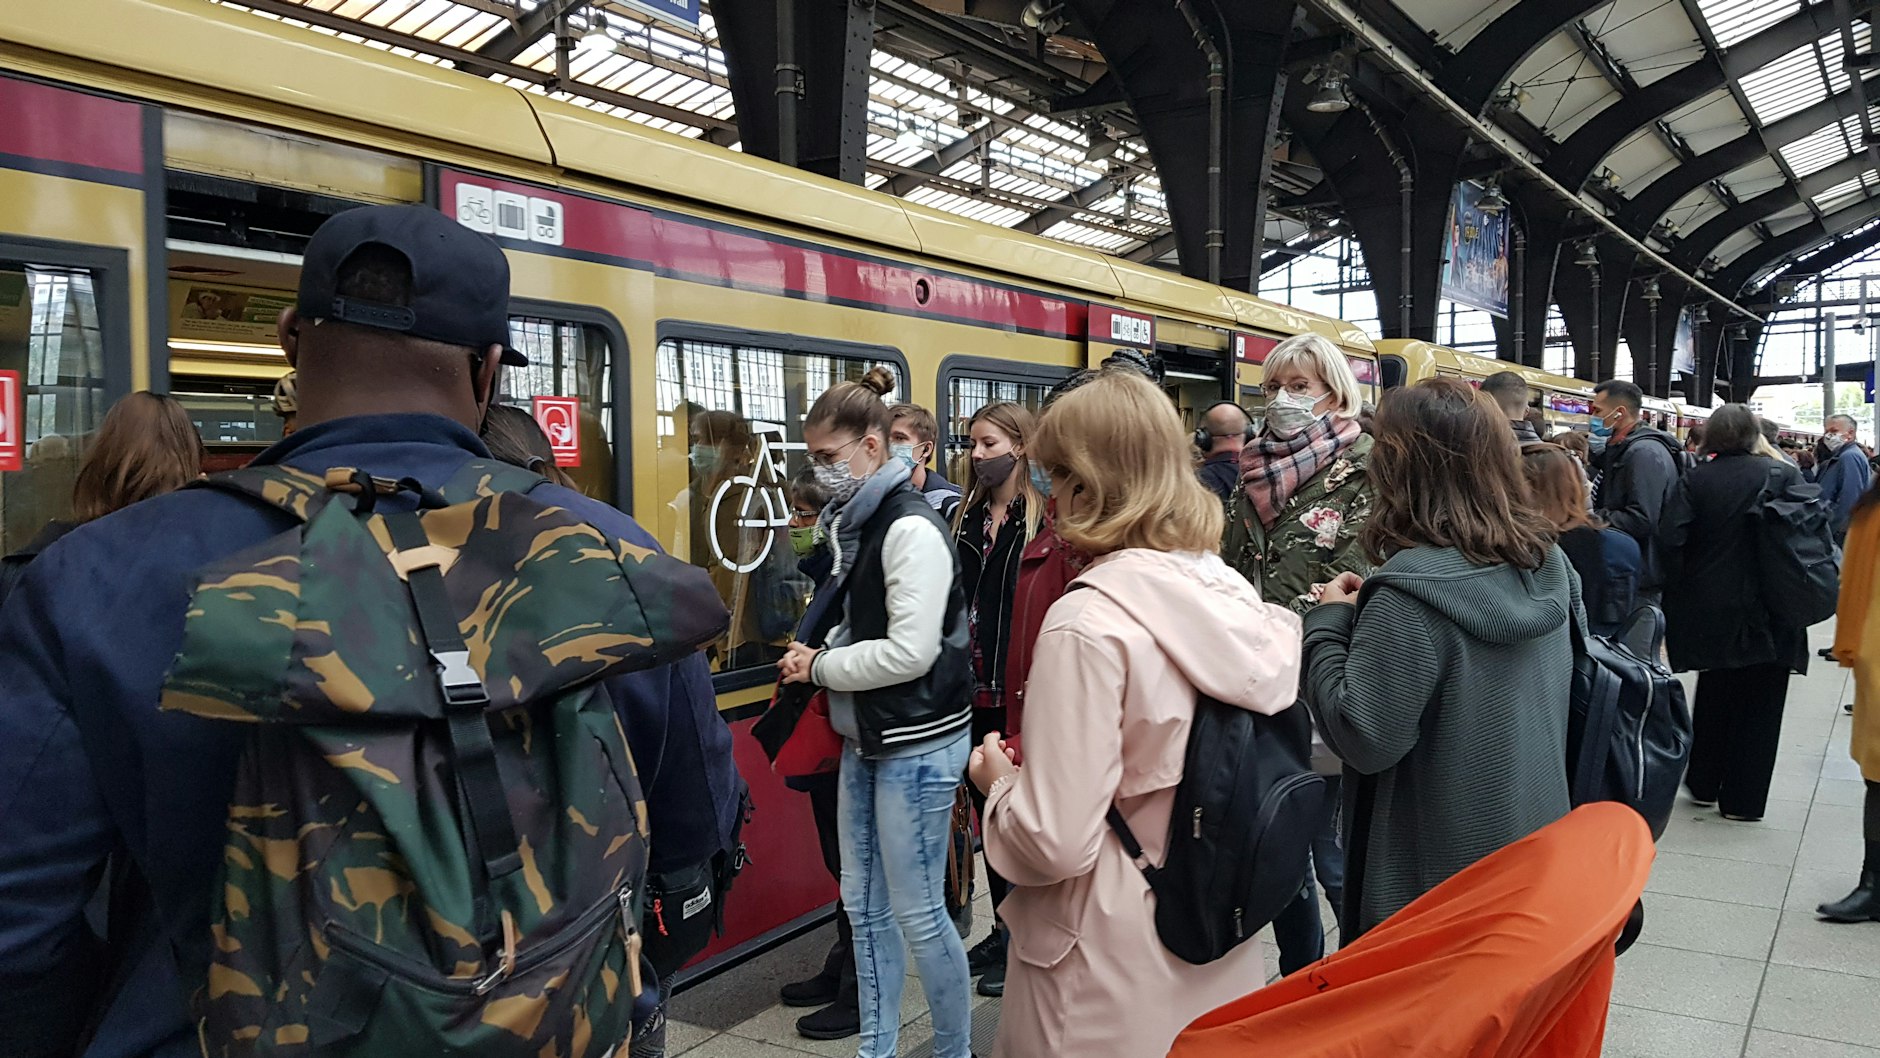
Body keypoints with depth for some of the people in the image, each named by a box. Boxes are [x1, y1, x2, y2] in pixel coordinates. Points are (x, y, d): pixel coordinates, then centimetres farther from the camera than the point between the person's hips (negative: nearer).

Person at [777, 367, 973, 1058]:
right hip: (865, 738, 9)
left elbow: (910, 652, -23)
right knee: (863, 903, 16)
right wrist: (817, 657, -1)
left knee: (917, 911, 1)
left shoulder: (910, 527, -17)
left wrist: (818, 668, -12)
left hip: (917, 742, -9)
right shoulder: (854, 522, 10)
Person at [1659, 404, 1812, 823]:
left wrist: (1683, 591, -2)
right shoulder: (1784, 475, -7)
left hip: (1710, 611, 2)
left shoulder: (1696, 479, -6)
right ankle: (1742, 799, 13)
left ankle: (1703, 784, 28)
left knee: (1713, 693, 19)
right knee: (1759, 702, 9)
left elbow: (1671, 541, -14)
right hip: (1770, 615, -1)